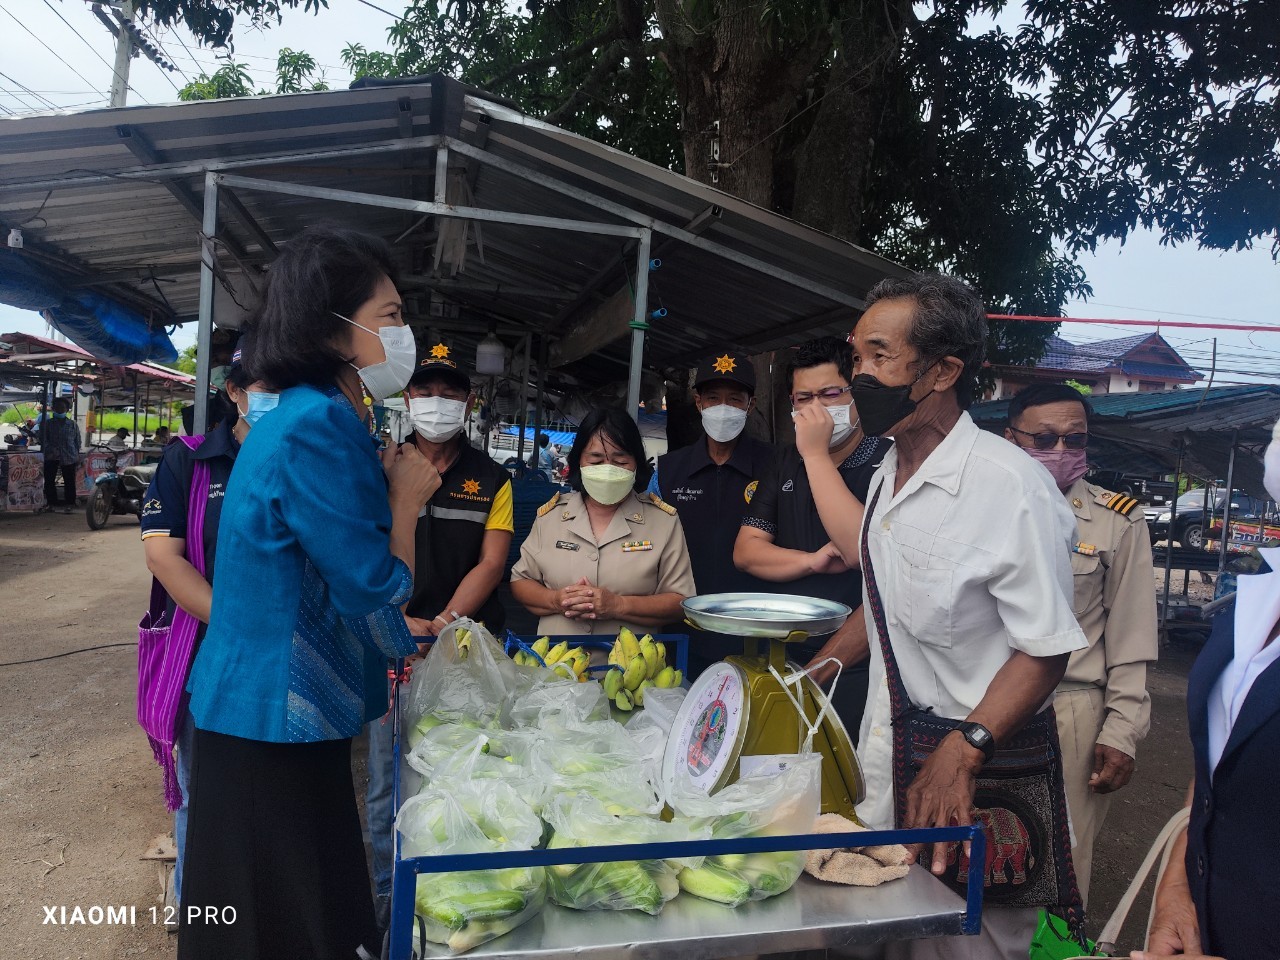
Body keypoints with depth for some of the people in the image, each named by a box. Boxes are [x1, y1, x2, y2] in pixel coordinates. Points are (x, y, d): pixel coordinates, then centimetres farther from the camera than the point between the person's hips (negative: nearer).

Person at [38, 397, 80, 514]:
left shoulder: (72, 424, 9)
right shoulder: (47, 423, 8)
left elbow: (77, 440, 9)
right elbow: (43, 439, 4)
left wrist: (77, 456, 4)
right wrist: (51, 450, -11)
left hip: (69, 457, -1)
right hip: (51, 457, 1)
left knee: (69, 481, 0)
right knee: (49, 481, 2)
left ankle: (69, 504, 6)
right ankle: (50, 503, 10)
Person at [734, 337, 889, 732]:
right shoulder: (787, 462, 9)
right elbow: (745, 551, 6)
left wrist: (815, 673, -17)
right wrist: (814, 562, -13)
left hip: (855, 673, -5)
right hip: (782, 662, 5)